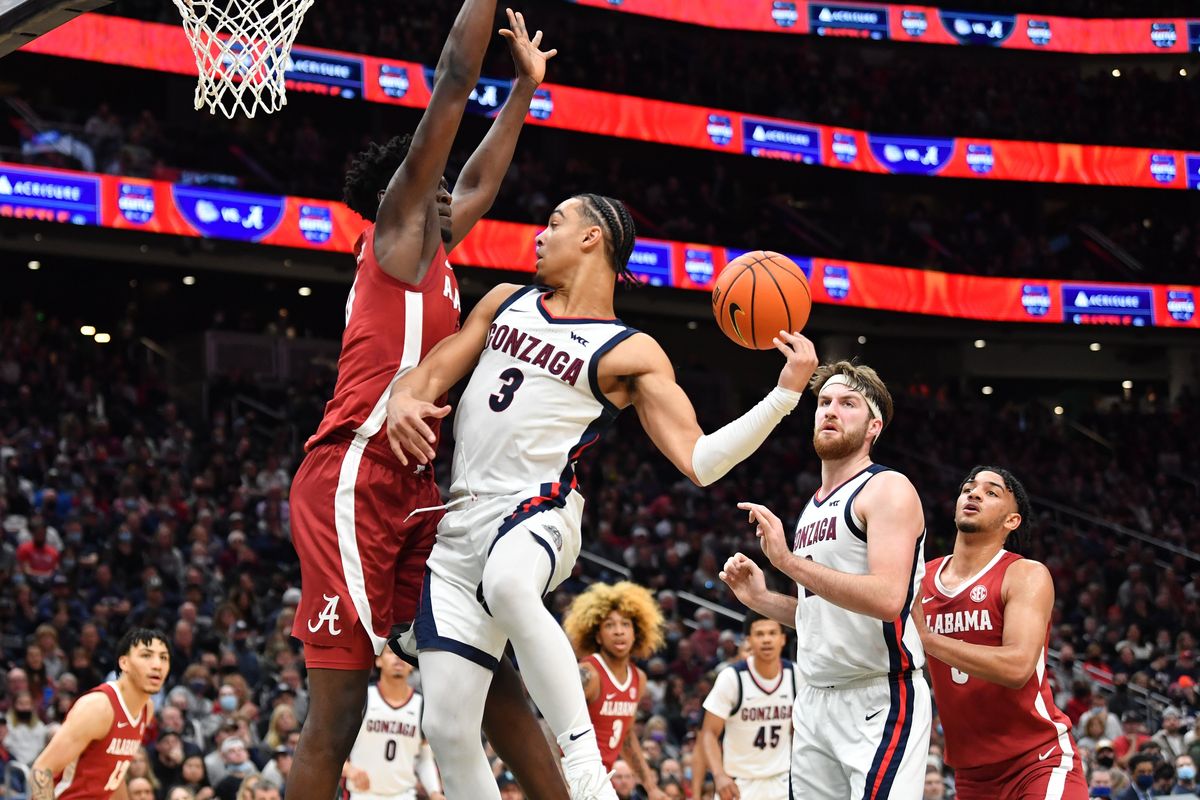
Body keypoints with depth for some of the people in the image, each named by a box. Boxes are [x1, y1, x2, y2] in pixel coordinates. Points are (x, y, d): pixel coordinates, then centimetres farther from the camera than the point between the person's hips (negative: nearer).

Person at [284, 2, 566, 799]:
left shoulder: (433, 255, 21)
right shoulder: (395, 232, 0)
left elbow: (483, 182, 40)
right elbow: (455, 81, -3)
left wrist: (527, 84, 44)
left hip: (413, 490, 10)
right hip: (353, 483, -10)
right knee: (339, 706, -9)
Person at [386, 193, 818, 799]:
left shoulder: (630, 354, 3)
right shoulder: (506, 302, 19)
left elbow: (699, 462, -3)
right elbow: (432, 373, 15)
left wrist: (786, 394, -14)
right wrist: (402, 402, -9)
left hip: (536, 513, -5)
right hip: (459, 522, 5)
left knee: (508, 584, -43)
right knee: (447, 729, -4)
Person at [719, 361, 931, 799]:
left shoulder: (888, 489, -8)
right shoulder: (813, 508, 18)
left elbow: (887, 599, -22)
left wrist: (788, 561, -24)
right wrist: (761, 599, 11)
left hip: (878, 700, -8)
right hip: (815, 699, 8)